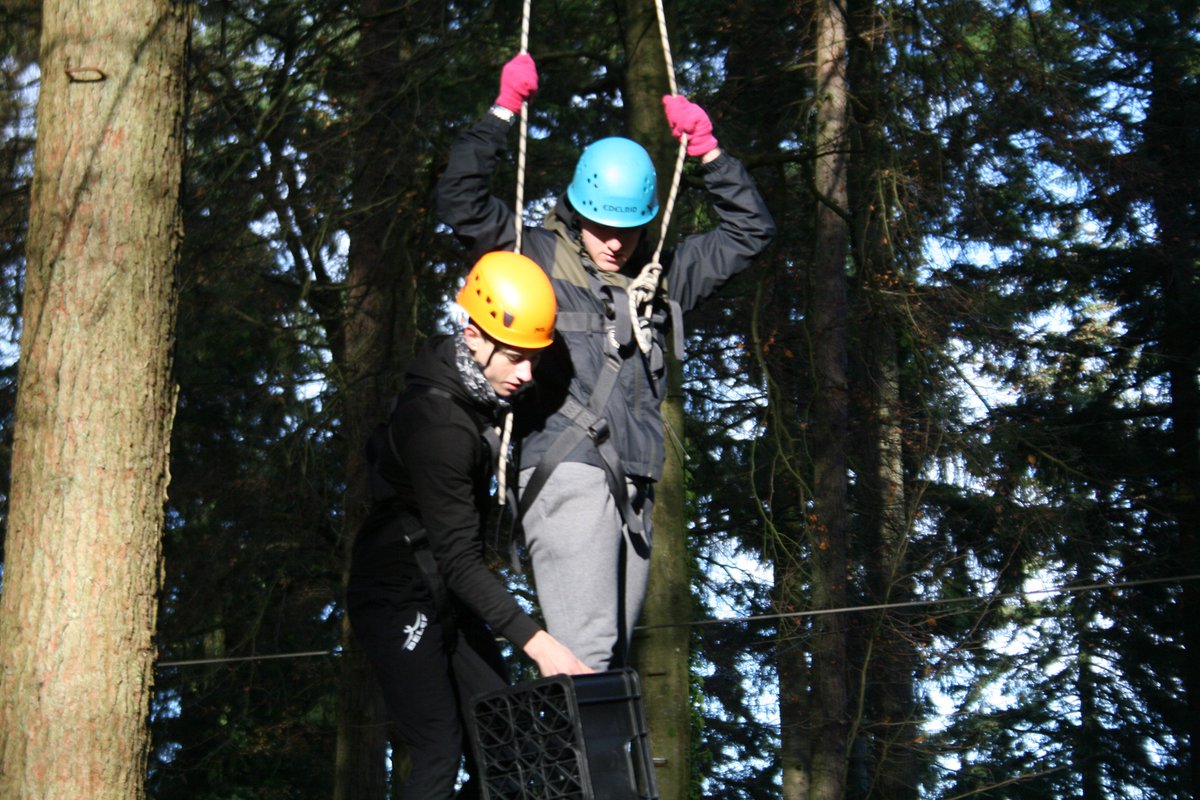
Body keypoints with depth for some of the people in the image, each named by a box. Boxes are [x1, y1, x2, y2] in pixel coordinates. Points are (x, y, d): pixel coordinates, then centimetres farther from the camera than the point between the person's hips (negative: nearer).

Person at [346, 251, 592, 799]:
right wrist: (538, 643, -39)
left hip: (448, 597, 9)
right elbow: (460, 560, -32)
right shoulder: (439, 424, -29)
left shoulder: (478, 391, 0)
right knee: (441, 755, -14)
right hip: (400, 602, -9)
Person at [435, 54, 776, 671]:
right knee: (585, 652, -17)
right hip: (566, 474, -6)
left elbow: (750, 231, 25)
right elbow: (460, 201, -2)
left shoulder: (660, 275, 20)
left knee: (615, 651, 5)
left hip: (634, 484, 6)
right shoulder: (536, 257, 7)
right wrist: (505, 110, -3)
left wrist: (707, 151, 15)